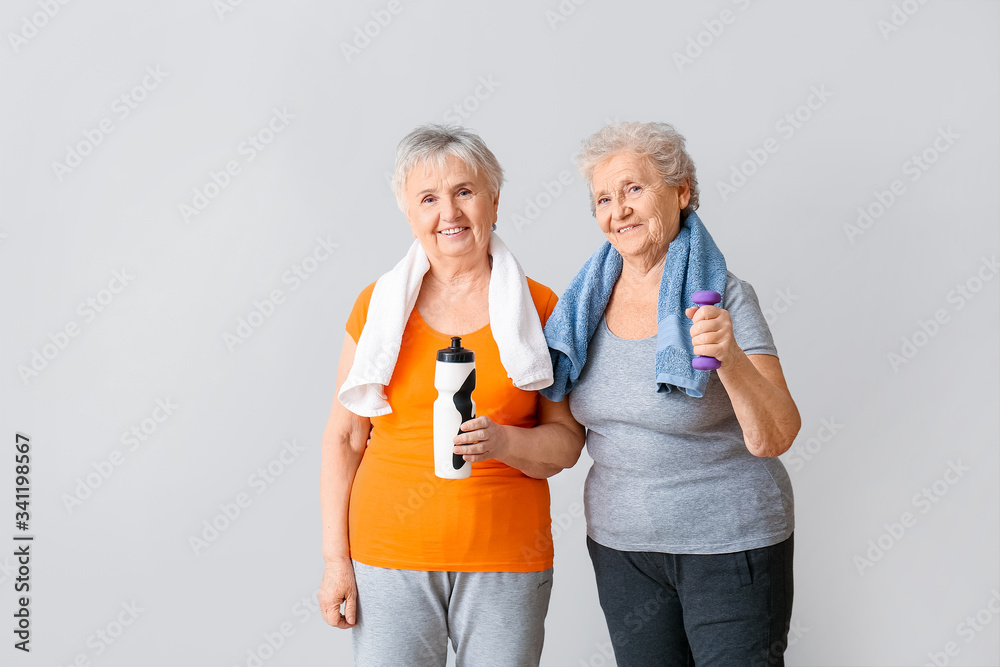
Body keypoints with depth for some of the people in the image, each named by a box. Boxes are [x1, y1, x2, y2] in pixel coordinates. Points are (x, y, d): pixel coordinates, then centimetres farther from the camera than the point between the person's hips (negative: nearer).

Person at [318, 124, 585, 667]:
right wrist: (335, 557, 0)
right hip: (389, 555, 0)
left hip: (506, 561, 0)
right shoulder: (378, 305, 3)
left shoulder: (538, 308, 2)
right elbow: (344, 438, 4)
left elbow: (566, 441, 3)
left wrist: (503, 441, -17)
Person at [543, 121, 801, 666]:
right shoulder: (589, 301, -1)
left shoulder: (725, 299, -14)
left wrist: (730, 359, -36)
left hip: (730, 543, -4)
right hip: (621, 542, 4)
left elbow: (774, 438, -22)